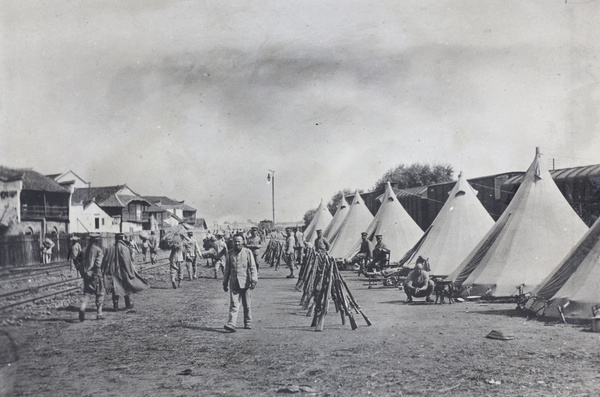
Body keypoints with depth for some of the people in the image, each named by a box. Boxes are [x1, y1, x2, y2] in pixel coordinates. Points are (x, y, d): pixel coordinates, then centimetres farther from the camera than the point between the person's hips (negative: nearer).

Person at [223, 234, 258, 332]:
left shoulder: (248, 252, 1)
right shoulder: (230, 254, 9)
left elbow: (253, 267, -3)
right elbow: (227, 270, 16)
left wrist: (254, 280, -13)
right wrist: (225, 283, 16)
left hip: (245, 282, -1)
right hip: (234, 283, 1)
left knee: (247, 305, 9)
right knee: (233, 304, -8)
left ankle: (248, 323, 22)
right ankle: (231, 324, -15)